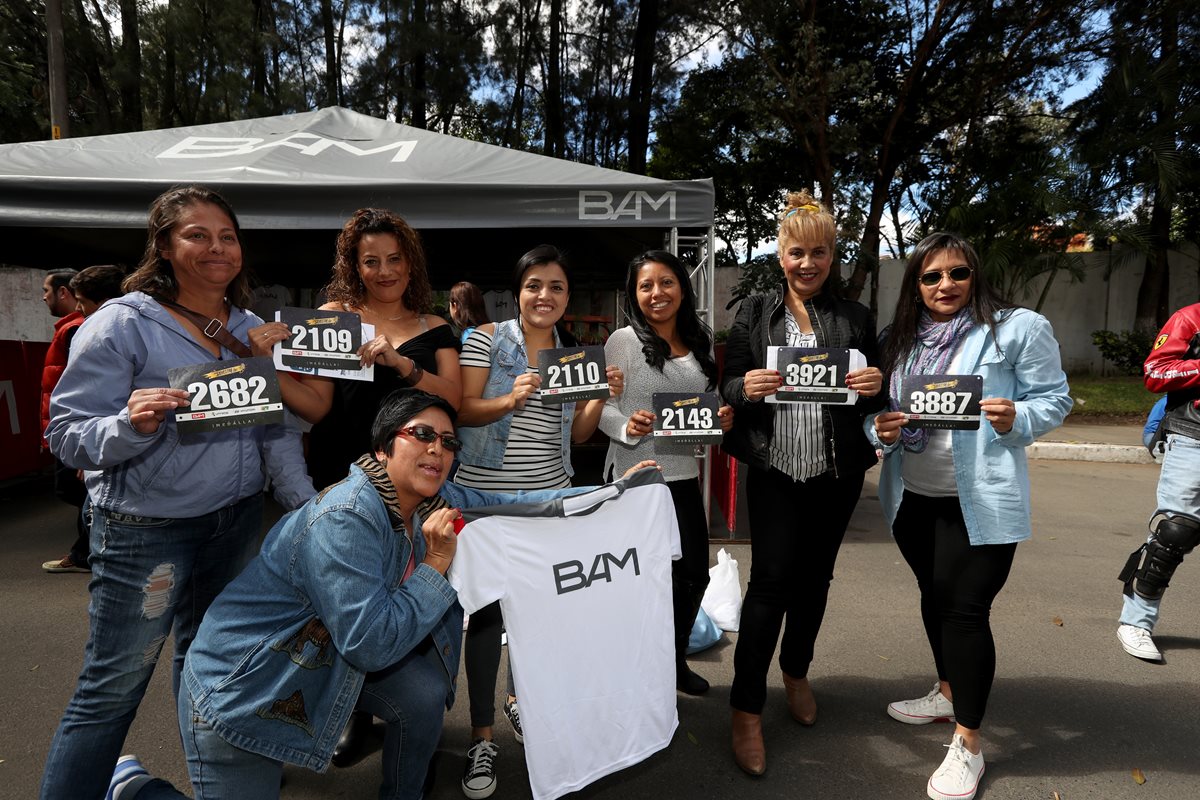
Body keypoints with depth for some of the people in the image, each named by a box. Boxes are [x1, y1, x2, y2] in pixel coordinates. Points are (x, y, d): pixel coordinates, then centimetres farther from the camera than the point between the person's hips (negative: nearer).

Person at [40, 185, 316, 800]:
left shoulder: (254, 330, 6)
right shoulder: (123, 323, -10)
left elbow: (277, 430, 5)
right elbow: (68, 435, -12)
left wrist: (308, 505, -2)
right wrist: (132, 424, -31)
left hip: (236, 522, 6)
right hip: (144, 531, -5)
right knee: (111, 689, 4)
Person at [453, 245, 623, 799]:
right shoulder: (487, 338, -4)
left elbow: (575, 434, 9)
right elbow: (462, 411, -9)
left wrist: (602, 396, -7)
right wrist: (509, 401, -26)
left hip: (550, 496, 4)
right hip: (485, 495, -4)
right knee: (487, 607, 2)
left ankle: (520, 698, 37)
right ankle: (482, 736, 16)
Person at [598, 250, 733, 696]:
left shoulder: (702, 341, 9)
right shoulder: (623, 341, -7)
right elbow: (601, 407, -7)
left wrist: (722, 418, -3)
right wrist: (626, 427, -26)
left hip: (684, 475, 5)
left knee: (694, 574, 14)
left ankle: (676, 660, 39)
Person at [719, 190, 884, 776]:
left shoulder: (855, 319, 6)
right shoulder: (754, 314, 1)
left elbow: (873, 393, 10)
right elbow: (727, 389, -1)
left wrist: (876, 386, -13)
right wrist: (746, 386, -23)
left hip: (836, 474, 3)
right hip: (775, 470, -2)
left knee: (814, 578, 15)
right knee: (770, 581, -3)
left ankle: (796, 671, 40)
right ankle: (746, 711, 10)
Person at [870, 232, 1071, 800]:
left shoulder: (1018, 328, -8)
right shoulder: (901, 338, 6)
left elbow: (1054, 401, -5)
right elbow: (877, 407, 11)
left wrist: (1014, 419, -24)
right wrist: (880, 429, -11)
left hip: (982, 500, -5)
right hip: (912, 496, 6)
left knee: (965, 609, -3)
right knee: (934, 598, 19)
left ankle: (968, 745, 13)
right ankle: (948, 691, 42)